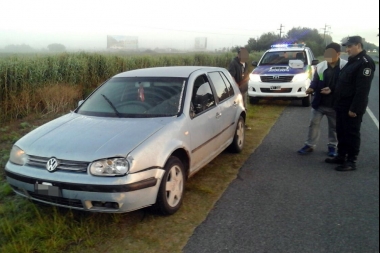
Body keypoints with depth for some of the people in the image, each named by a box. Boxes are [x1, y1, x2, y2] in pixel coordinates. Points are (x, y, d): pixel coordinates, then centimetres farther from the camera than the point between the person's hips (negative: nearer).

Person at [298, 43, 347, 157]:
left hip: (335, 104, -2)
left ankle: (332, 146, 30)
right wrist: (311, 88, -18)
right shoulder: (320, 66, -2)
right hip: (319, 102, 2)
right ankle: (310, 145, 21)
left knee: (334, 126, 14)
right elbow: (315, 81, 4)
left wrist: (332, 90, -21)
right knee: (314, 123, 9)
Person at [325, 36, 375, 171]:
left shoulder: (365, 62, -16)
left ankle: (351, 161, 8)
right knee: (341, 132, 15)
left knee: (352, 133, -1)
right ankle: (341, 156, 27)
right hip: (342, 105, 9)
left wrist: (355, 108, -25)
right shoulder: (352, 61, 15)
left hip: (352, 107, -9)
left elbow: (362, 89, -22)